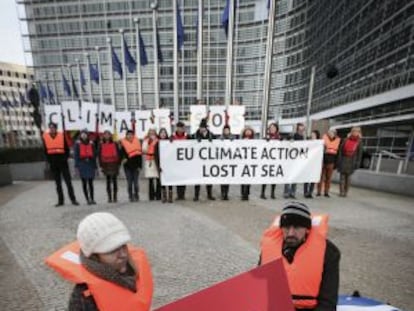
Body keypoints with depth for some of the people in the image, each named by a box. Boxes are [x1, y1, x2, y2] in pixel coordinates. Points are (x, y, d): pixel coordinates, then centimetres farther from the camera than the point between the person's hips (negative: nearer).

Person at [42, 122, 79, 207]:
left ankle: (73, 199, 6)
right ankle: (60, 200, 18)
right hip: (53, 164, 2)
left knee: (68, 181, 0)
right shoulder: (45, 136, 3)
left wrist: (65, 158, -6)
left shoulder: (62, 135, -1)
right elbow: (45, 150, 10)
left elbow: (67, 148, 3)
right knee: (58, 183, 10)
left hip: (63, 162, -2)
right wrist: (49, 160, 3)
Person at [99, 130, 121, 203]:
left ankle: (115, 197, 9)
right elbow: (100, 155, 7)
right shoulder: (101, 145, 7)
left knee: (114, 181, 2)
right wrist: (101, 165, 1)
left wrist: (118, 164, -2)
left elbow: (118, 154, 4)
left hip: (114, 164, -1)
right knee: (108, 182, 4)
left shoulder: (115, 144, 4)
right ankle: (109, 198, 10)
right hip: (106, 165, 1)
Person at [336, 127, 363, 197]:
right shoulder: (346, 140, 5)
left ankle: (346, 192, 11)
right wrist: (339, 160, -1)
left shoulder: (359, 142, 4)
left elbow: (359, 153, 3)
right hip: (343, 160, 0)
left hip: (351, 161, 0)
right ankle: (341, 191, 4)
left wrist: (357, 163, -4)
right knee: (342, 175, -1)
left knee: (348, 176, 2)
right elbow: (341, 150, 4)